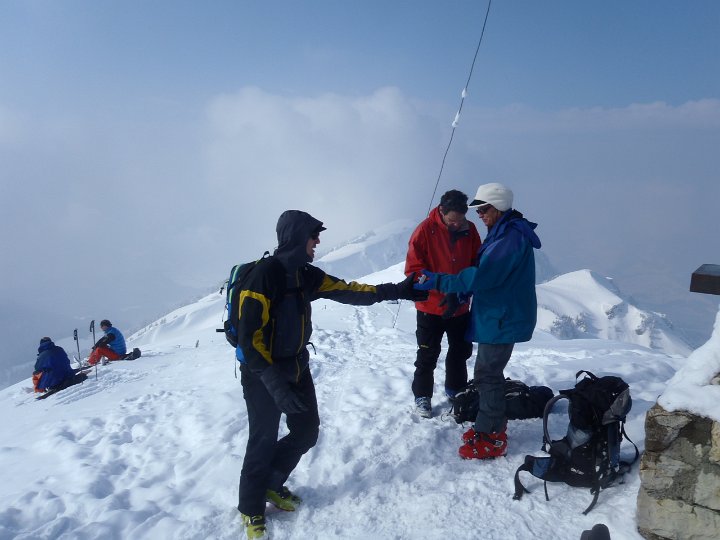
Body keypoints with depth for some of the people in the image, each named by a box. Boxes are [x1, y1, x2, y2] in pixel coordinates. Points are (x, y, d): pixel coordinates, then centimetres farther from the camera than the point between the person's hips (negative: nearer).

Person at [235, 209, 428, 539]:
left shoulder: (305, 274, 2)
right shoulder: (265, 274, -24)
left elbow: (346, 291, 5)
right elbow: (249, 337, -26)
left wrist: (394, 291, 2)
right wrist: (274, 382, -30)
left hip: (297, 368, 8)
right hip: (262, 374, -8)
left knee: (307, 431, 12)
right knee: (264, 441, 4)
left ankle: (272, 484, 36)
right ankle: (251, 508, 28)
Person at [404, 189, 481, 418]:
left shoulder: (470, 230, -4)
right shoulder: (425, 230, -16)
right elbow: (413, 269, -17)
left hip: (460, 307, 4)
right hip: (431, 307, -4)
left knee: (461, 351, 19)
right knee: (428, 355, 7)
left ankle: (456, 389, 40)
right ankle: (422, 396, 24)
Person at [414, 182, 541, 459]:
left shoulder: (511, 237, -21)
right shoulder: (503, 233, 13)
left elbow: (481, 276, -28)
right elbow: (487, 274, 17)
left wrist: (439, 281, -25)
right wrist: (458, 295, 7)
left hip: (503, 319, -10)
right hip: (498, 315, 10)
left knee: (487, 374, -4)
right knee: (488, 371, 18)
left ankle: (491, 438, 7)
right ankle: (492, 423, 31)